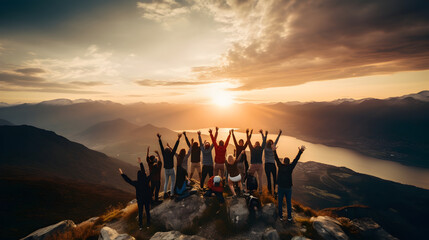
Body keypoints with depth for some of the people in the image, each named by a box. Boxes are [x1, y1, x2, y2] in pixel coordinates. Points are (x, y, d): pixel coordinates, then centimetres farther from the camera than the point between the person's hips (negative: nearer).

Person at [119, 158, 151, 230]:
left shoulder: (136, 183, -27)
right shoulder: (147, 181, -21)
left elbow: (128, 180, -14)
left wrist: (122, 174, -5)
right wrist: (141, 163, 0)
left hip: (140, 200, -2)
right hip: (147, 199, 2)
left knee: (140, 212, 19)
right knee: (147, 211, 20)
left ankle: (140, 225, 34)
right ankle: (148, 224, 35)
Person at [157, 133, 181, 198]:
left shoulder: (164, 155, -12)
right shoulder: (171, 155, -20)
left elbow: (161, 146, -10)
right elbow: (175, 147, -25)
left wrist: (159, 138, -7)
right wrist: (178, 139, -27)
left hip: (166, 170, 3)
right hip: (171, 170, -3)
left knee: (166, 182, 20)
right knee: (173, 182, 11)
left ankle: (165, 192, 9)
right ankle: (172, 194, 12)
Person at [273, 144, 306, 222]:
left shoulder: (280, 166, -9)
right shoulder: (290, 167, -9)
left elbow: (277, 159, -9)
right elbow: (296, 159, -9)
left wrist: (274, 151, -11)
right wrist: (300, 151, -8)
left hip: (281, 188, 0)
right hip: (288, 188, 1)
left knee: (280, 202, 12)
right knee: (289, 202, 15)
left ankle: (280, 216, 20)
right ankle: (289, 217, 23)